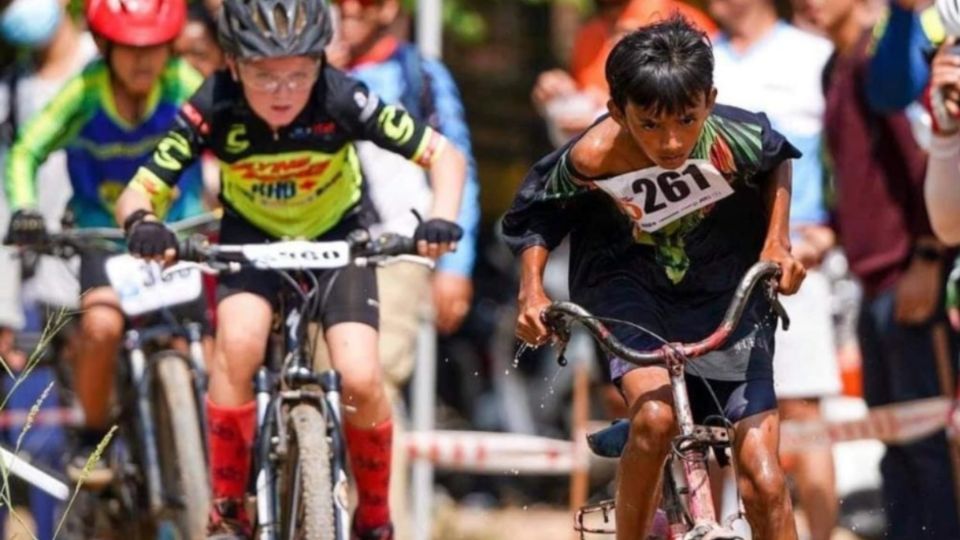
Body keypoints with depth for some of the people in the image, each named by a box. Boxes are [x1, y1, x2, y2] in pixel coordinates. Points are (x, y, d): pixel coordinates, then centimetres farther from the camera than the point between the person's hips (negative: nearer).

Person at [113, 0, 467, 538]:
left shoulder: (342, 100, -31)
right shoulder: (214, 109, -29)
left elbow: (446, 154, -23)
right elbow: (138, 193, -27)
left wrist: (442, 220, -43)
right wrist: (143, 224, -51)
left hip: (336, 236, 0)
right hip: (251, 236, 0)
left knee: (361, 378, -18)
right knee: (238, 345, -30)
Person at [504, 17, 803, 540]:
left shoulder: (738, 139, -26)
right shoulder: (593, 156, -26)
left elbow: (779, 161, 0)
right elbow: (534, 212, -5)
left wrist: (777, 241, -11)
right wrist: (531, 290, -18)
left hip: (725, 295, 1)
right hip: (628, 283, -1)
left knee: (763, 480, -7)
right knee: (655, 417, -30)